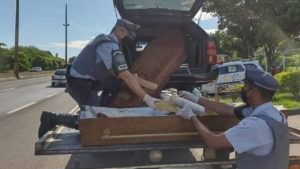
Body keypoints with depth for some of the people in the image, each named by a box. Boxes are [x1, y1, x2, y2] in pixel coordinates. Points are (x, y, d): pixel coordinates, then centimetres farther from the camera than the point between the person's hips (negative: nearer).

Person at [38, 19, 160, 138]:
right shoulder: (111, 47, -20)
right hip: (81, 85, -10)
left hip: (87, 80, 10)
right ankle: (52, 118, 0)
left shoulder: (104, 39, 11)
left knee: (117, 82, 10)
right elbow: (126, 76, -28)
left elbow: (112, 71, 19)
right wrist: (146, 98, -29)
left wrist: (131, 78, 9)